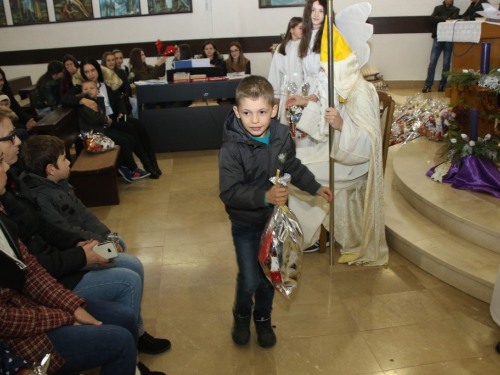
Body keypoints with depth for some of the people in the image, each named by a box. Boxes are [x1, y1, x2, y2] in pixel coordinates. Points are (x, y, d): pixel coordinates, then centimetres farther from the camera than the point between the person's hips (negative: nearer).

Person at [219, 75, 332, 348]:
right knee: (249, 280, 0)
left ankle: (263, 318, 43)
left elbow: (293, 167, 10)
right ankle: (242, 315, 34)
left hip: (275, 218, 4)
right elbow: (229, 192, -30)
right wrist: (264, 196, -41)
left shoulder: (282, 136, -9)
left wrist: (315, 187, 14)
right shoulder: (231, 149, -25)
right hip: (246, 225, -4)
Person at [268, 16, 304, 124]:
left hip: (302, 90, -2)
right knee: (286, 121, 3)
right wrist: (276, 95, 5)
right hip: (286, 90, 2)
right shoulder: (281, 48, 9)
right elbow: (275, 72, 8)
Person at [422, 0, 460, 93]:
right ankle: (428, 85, -9)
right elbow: (432, 19, -3)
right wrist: (445, 18, -9)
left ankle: (442, 85, 4)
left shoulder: (455, 10, 15)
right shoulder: (438, 8, 16)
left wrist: (439, 19, -8)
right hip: (438, 38, 0)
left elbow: (453, 20, -6)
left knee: (446, 63, -1)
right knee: (432, 61, -8)